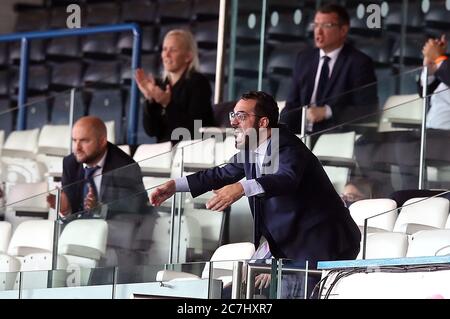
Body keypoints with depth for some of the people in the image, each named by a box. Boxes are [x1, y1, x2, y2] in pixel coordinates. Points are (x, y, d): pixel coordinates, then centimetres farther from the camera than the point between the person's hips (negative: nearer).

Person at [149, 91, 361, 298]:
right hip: (288, 243, 9)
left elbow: (287, 179, -43)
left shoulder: (288, 149, -22)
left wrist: (242, 187, -59)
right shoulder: (250, 149, 5)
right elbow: (223, 174, 20)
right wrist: (175, 185, 12)